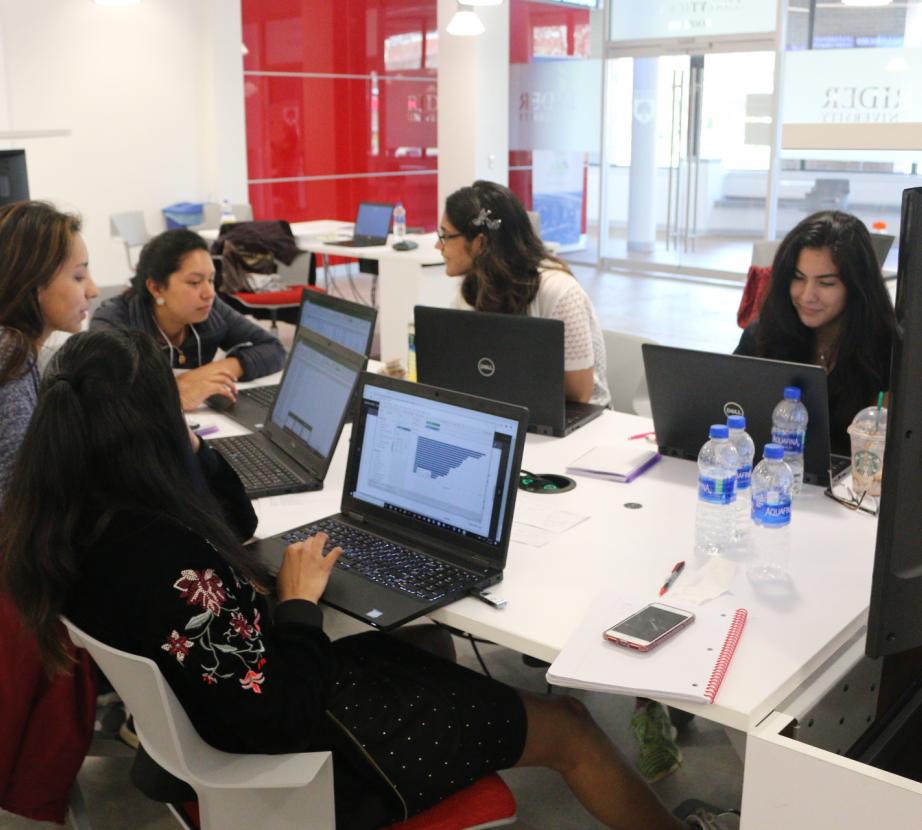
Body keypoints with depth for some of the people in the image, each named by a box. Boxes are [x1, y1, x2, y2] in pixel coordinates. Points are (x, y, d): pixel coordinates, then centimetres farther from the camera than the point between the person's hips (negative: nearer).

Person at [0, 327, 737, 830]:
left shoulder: (73, 523, -7)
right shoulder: (167, 559, -38)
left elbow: (236, 522, 7)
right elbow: (281, 710, -30)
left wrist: (189, 447, -7)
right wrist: (302, 600, -17)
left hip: (216, 721, 9)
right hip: (306, 753, -9)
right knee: (568, 726, 4)